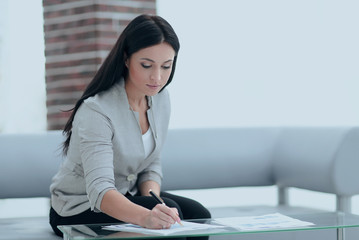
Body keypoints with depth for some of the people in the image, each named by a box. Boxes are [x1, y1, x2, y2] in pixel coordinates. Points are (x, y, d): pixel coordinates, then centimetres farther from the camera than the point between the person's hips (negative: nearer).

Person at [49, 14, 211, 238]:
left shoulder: (160, 98, -4)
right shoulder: (96, 111, -29)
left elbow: (152, 165, 6)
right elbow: (99, 190, -39)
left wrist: (151, 198, -16)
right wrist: (146, 216, -58)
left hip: (127, 196, 7)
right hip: (79, 210, -7)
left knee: (199, 215, -15)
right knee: (171, 211, -27)